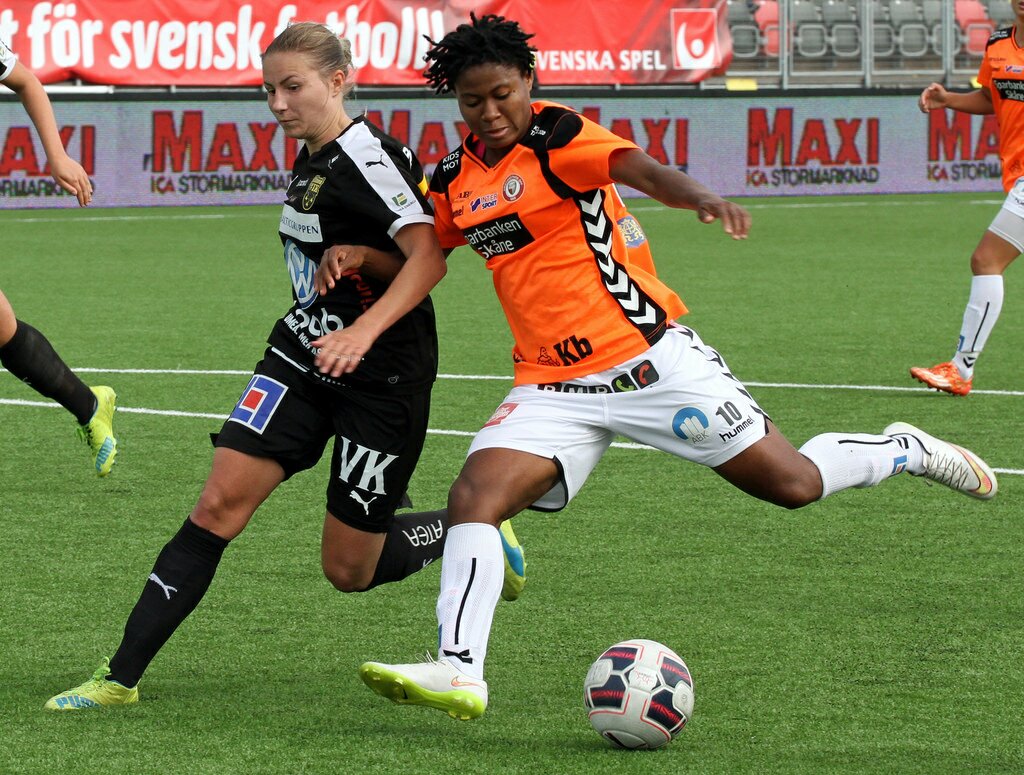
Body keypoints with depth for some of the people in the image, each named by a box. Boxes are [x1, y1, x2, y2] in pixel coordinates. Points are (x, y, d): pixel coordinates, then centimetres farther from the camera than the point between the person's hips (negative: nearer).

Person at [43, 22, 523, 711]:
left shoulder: (368, 156, -18)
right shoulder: (310, 163, 9)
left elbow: (429, 256, -29)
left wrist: (363, 331, -40)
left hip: (383, 377, -7)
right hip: (302, 355, 7)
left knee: (349, 570, 2)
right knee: (220, 504, -8)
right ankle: (122, 676, -9)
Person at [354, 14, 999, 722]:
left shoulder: (556, 136, -11)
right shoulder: (455, 179, 8)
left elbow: (644, 171, -28)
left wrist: (704, 198, -50)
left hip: (648, 359, -5)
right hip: (553, 387, 5)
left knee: (793, 484, -3)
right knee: (474, 495, -18)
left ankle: (906, 451, 25)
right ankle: (459, 670, -21)